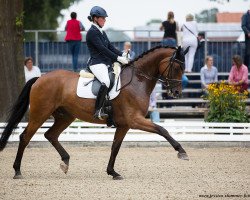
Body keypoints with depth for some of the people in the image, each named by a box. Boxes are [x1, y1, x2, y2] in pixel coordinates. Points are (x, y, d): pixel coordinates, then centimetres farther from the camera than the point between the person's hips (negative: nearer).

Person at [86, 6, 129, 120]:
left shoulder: (102, 32, 20)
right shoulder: (92, 32, -8)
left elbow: (110, 47, 17)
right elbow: (102, 49, -15)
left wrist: (122, 55, 1)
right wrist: (118, 58, -17)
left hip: (107, 63, 10)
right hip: (97, 63, -10)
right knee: (106, 82, -34)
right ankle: (98, 111, -35)